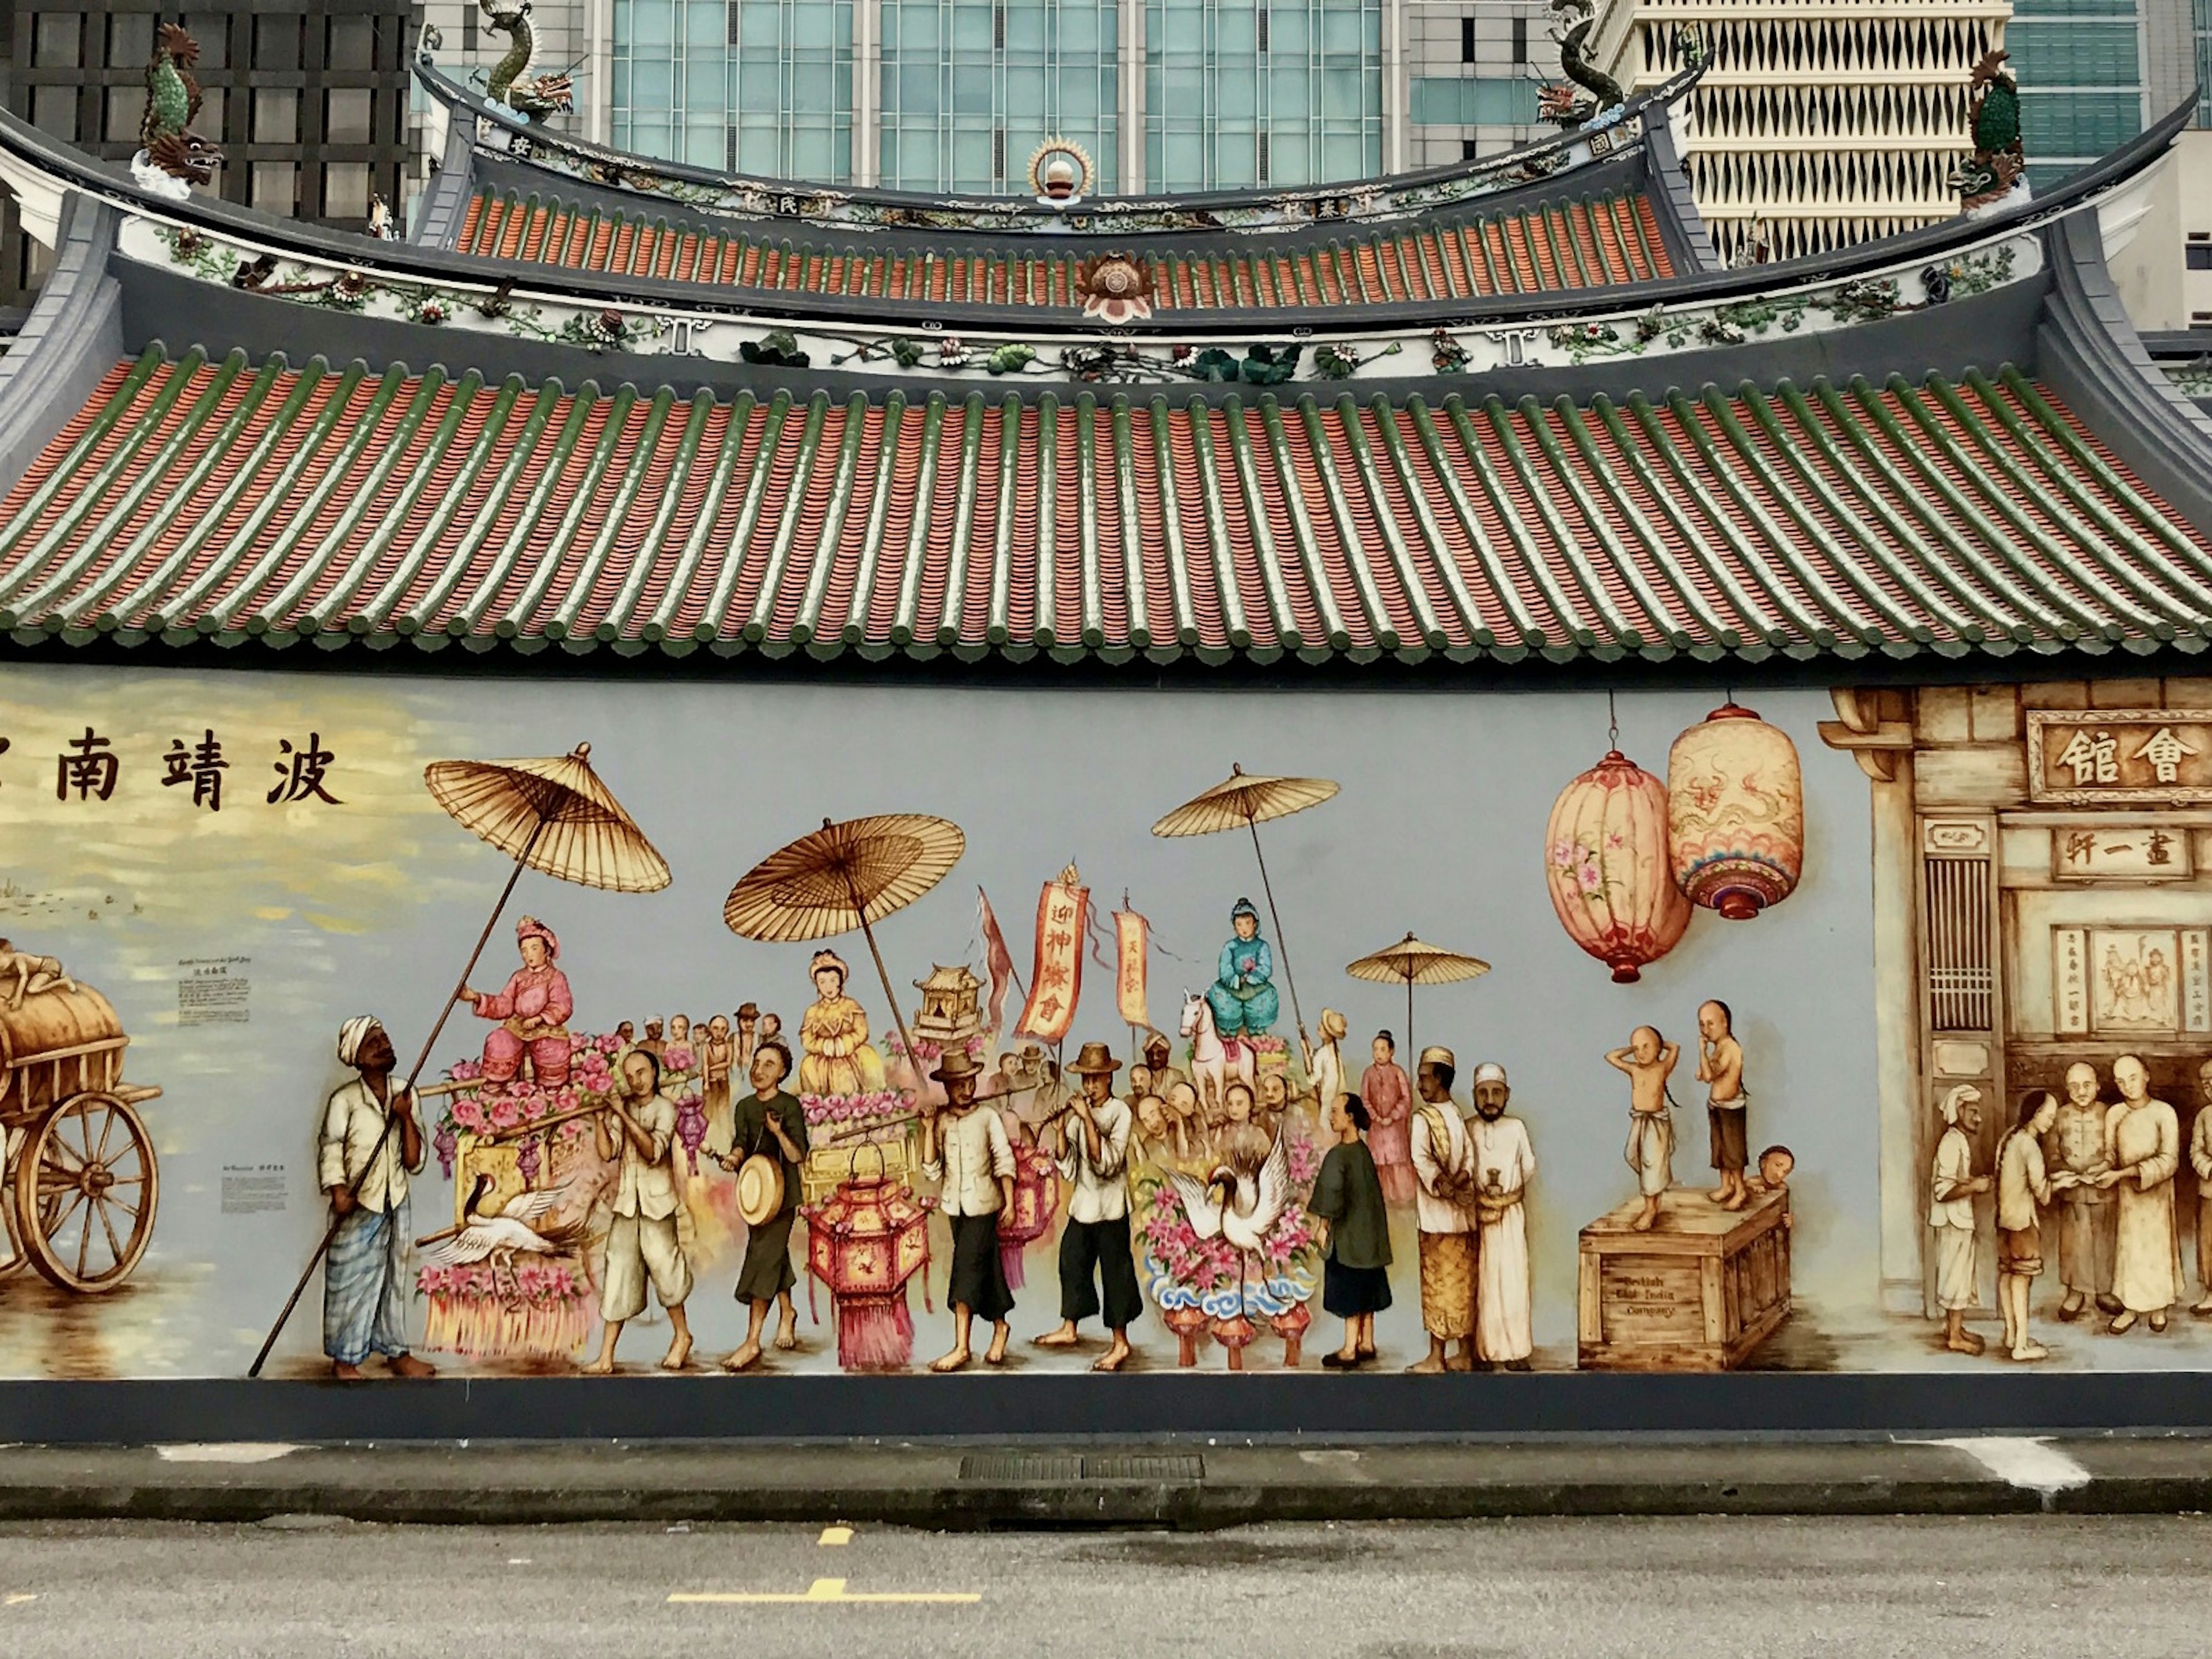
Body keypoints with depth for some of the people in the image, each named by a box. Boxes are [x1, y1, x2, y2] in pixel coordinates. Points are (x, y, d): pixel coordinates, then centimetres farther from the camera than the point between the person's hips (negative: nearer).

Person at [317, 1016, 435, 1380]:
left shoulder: (405, 1095, 4)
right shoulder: (344, 1100, -10)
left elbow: (414, 1161, 1)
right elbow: (329, 1148, -18)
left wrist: (406, 1117, -13)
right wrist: (338, 1191, -32)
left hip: (396, 1205, 5)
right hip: (357, 1207, -5)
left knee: (393, 1280, 14)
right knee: (350, 1282, 2)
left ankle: (396, 1352, 24)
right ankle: (344, 1359, 14)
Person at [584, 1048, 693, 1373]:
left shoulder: (664, 1108, -6)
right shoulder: (622, 1106, 7)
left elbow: (653, 1151, -21)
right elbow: (607, 1152, -2)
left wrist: (624, 1114, -22)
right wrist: (600, 1118, -13)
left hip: (656, 1203, -4)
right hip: (626, 1202, 4)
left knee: (662, 1267, 1)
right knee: (618, 1276, 2)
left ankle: (682, 1335, 26)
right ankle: (606, 1358, 3)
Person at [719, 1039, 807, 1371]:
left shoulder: (789, 1106, -8)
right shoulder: (745, 1107, 10)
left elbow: (798, 1156, -13)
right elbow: (740, 1142, 0)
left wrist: (779, 1133, -30)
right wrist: (734, 1157, -22)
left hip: (782, 1194, -6)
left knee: (762, 1258, -14)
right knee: (775, 1256, 19)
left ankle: (753, 1341, -16)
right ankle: (787, 1311, 43)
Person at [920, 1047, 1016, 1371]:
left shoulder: (988, 1118, -5)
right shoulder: (940, 1122, 0)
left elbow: (1005, 1162, -5)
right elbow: (932, 1171, -6)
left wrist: (1010, 1202, -12)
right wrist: (929, 1128, -14)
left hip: (982, 1205, -4)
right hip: (955, 1207, 4)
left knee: (967, 1270, -10)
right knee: (985, 1269, 14)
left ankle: (961, 1347, -9)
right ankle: (999, 1327, 32)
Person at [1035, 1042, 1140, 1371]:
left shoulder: (1120, 1112, -11)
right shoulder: (1078, 1113, 4)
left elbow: (1107, 1163, -22)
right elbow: (1068, 1170, 2)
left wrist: (1087, 1120, -24)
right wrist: (1060, 1133, -11)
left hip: (1110, 1207, -6)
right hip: (1082, 1205, 6)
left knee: (1115, 1271, 1)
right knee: (1072, 1262, 16)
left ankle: (1120, 1343, 10)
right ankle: (1069, 1329, 33)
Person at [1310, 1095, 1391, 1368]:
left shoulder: (1339, 1155, -19)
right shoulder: (1363, 1151, 7)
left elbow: (1332, 1194, -23)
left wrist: (1325, 1225, -9)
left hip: (1348, 1233, -8)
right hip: (1368, 1232, 8)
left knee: (1349, 1291, -1)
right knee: (1366, 1290, 14)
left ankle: (1350, 1351, 4)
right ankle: (1366, 1344, 22)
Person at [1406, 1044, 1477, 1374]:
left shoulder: (1423, 1118, -12)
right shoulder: (1459, 1115, 9)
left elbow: (1422, 1159, -25)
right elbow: (1470, 1156, 1)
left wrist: (1442, 1186, -21)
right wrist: (1458, 1182, -10)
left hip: (1437, 1214, -6)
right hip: (1464, 1213, 6)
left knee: (1438, 1284, -1)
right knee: (1463, 1284, 10)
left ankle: (1437, 1358, 4)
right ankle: (1465, 1355, 16)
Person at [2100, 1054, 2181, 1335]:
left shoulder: (2164, 1112, -13)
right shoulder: (2114, 1114, -4)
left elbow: (2170, 1161, -17)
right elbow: (2110, 1154, 4)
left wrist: (2124, 1173, -24)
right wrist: (2105, 1171, -20)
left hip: (2156, 1192, -2)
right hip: (2126, 1193, 2)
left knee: (2157, 1246, 8)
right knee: (2127, 1246, 7)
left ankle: (2159, 1307, 24)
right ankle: (2131, 1308, 17)